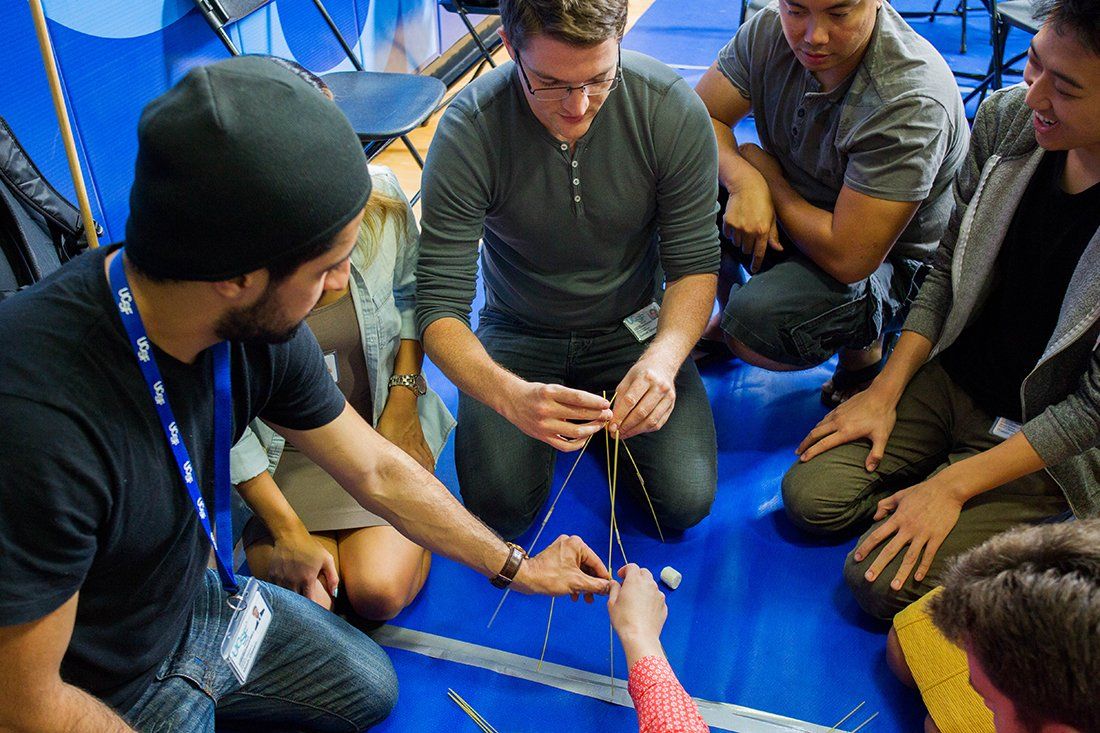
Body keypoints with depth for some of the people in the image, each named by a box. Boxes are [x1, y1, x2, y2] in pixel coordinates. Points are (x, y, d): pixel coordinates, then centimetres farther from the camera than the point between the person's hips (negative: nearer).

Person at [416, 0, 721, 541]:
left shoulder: (673, 110, -22)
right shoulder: (468, 131, -25)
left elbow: (695, 264, -13)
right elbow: (439, 305, -25)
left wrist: (663, 356, -34)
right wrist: (510, 395, -45)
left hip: (633, 327, 1)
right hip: (519, 334, 0)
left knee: (687, 500, -15)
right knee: (497, 506, -17)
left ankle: (603, 419, 16)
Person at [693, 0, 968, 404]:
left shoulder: (911, 102, -32)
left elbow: (848, 258, -33)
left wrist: (763, 167, -20)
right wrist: (743, 179, -28)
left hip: (887, 261, -7)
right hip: (794, 215, 7)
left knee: (756, 324, -32)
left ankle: (863, 344, 3)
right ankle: (727, 314, 14)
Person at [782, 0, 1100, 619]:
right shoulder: (1007, 117, -13)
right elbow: (949, 268, 0)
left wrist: (953, 485, -19)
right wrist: (886, 390, -3)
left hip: (1042, 440, -4)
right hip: (952, 375, 5)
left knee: (883, 584, -9)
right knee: (811, 496, -4)